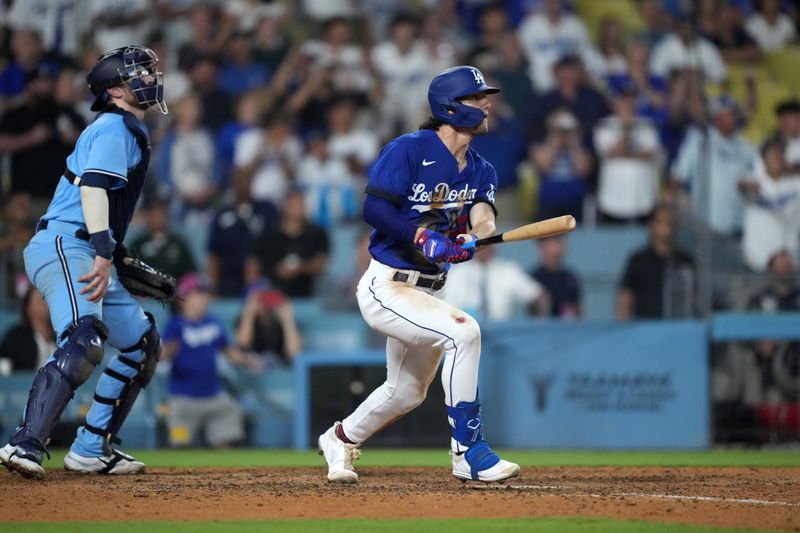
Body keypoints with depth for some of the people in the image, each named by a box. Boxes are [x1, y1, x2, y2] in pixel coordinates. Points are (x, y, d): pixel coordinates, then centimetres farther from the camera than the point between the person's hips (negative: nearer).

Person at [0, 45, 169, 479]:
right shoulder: (115, 127, -6)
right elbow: (93, 184, -20)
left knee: (143, 343, 14)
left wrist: (112, 257, 23)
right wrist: (103, 252, -30)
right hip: (64, 246, -11)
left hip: (90, 259, 11)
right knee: (83, 342, -29)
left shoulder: (129, 131, 25)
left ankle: (91, 450, 13)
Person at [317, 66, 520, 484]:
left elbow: (483, 217, -9)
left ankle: (340, 439, 48)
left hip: (431, 290, 9)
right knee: (463, 331, -29)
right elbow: (374, 207, -21)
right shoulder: (409, 150, -13)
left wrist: (478, 234, -32)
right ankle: (468, 451, -23)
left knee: (406, 393, 20)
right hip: (386, 287, -9)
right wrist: (422, 237, -32)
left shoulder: (480, 171, 9)